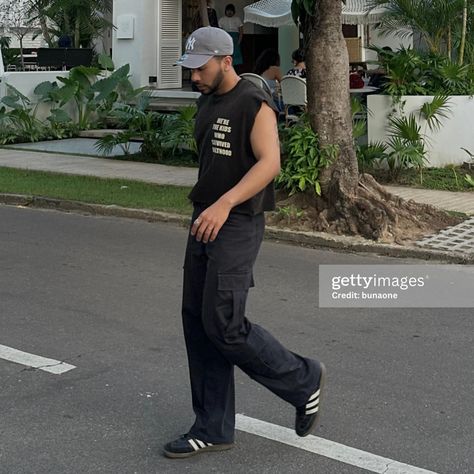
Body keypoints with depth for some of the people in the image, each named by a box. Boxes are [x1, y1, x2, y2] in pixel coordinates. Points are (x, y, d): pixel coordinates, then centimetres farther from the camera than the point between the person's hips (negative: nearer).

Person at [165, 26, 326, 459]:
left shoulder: (254, 105, -13)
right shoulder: (207, 103, 15)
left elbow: (269, 162, -24)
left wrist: (225, 204, -35)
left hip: (237, 226, -9)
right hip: (206, 224, 9)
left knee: (223, 326, -10)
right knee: (198, 323, 6)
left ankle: (303, 380, 12)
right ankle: (213, 430, 13)